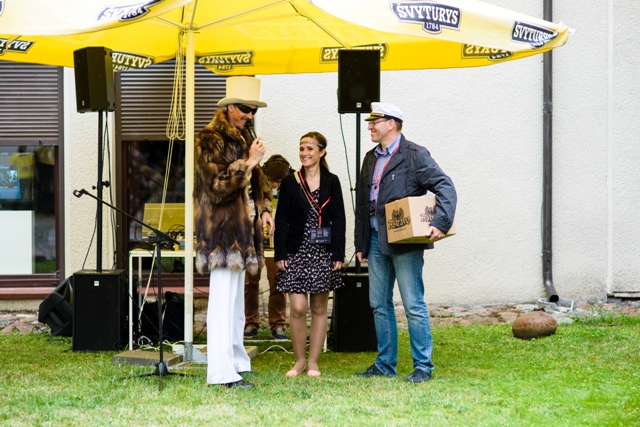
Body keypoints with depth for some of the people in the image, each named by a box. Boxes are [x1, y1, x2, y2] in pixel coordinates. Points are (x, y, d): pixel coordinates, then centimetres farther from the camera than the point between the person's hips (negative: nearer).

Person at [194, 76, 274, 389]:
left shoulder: (243, 137, 16)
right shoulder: (210, 139, -12)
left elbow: (255, 178, 26)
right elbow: (217, 184, -19)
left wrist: (263, 208, 11)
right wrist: (249, 161, -20)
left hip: (241, 230, 10)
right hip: (222, 230, -10)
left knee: (236, 300, 15)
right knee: (223, 300, -12)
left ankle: (236, 360, 23)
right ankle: (222, 372, -15)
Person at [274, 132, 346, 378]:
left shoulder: (331, 182, 4)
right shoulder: (290, 183, 5)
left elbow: (339, 219, 4)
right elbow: (281, 220, 5)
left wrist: (338, 254, -3)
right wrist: (280, 254, -3)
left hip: (323, 252, 0)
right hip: (297, 251, 0)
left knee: (319, 308, 4)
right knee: (297, 308, -6)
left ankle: (313, 363, 11)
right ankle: (299, 361, 6)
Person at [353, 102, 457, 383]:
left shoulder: (415, 155, -6)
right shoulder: (371, 159, 16)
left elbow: (445, 187, -13)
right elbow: (362, 204, 19)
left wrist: (441, 223, -25)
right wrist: (360, 244, 16)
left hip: (405, 242, -8)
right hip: (376, 242, 8)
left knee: (414, 305, -6)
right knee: (379, 305, 10)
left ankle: (423, 366, -1)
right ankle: (385, 364, 19)